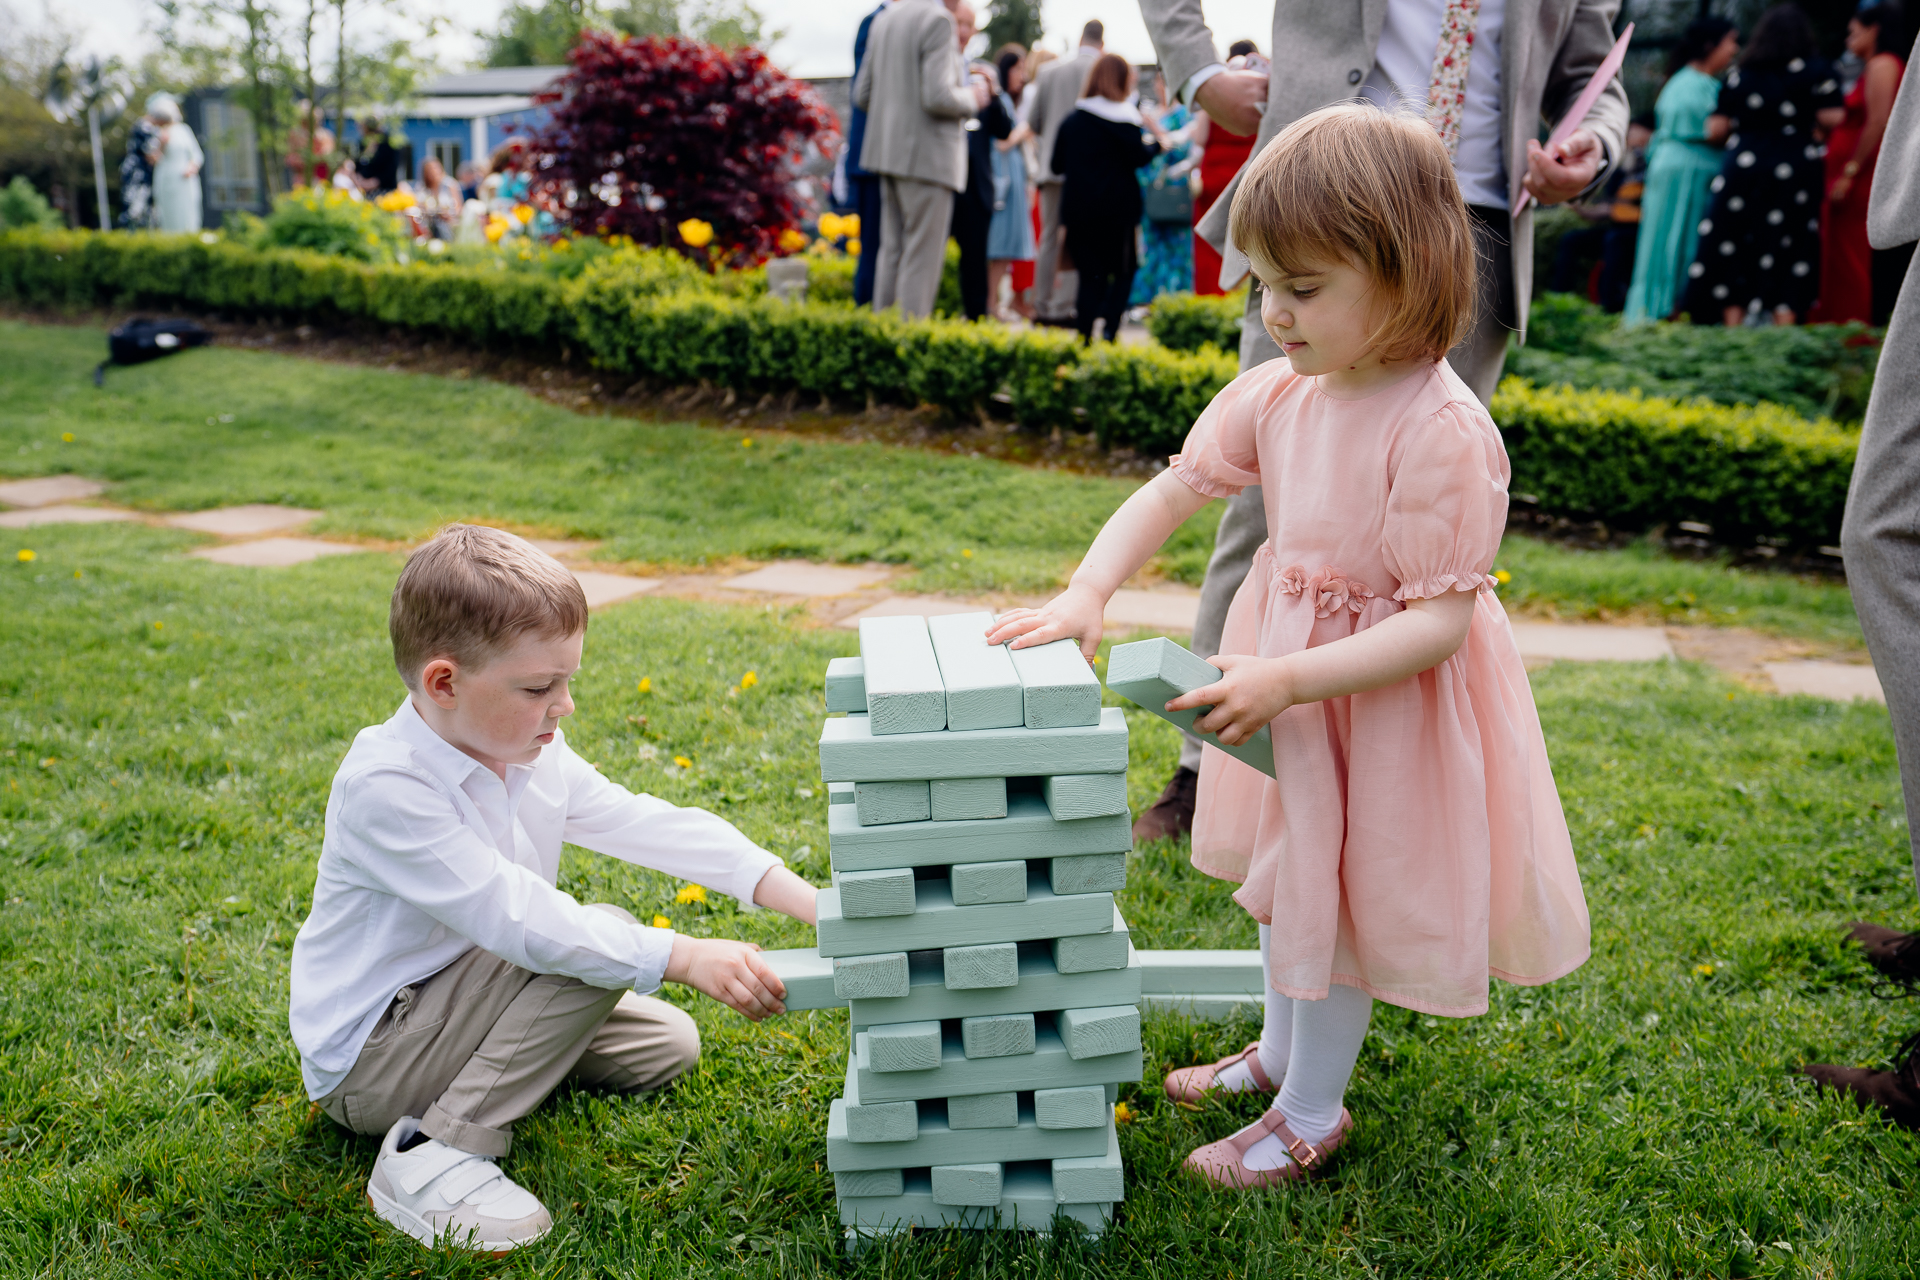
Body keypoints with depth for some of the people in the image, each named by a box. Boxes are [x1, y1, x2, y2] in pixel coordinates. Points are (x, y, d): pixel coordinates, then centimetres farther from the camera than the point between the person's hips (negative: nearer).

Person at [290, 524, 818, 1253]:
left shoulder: (531, 753, -4)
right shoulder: (382, 787, -29)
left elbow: (653, 826, -9)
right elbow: (517, 919, -36)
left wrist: (803, 899, -20)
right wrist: (687, 958, -39)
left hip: (443, 1000, 8)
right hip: (361, 1064, -8)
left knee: (667, 1046, 8)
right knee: (599, 936, -26)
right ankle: (432, 1158, -22)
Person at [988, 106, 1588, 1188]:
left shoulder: (1444, 433, -28)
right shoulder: (1277, 395, -7)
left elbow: (1438, 622, -28)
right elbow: (1173, 491, 1)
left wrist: (1287, 678, -34)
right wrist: (1087, 595, -13)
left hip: (1388, 696, -7)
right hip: (1286, 674, 7)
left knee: (1333, 894, 9)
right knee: (1286, 876, 24)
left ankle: (1312, 1115, 32)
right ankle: (1283, 1049, 48)